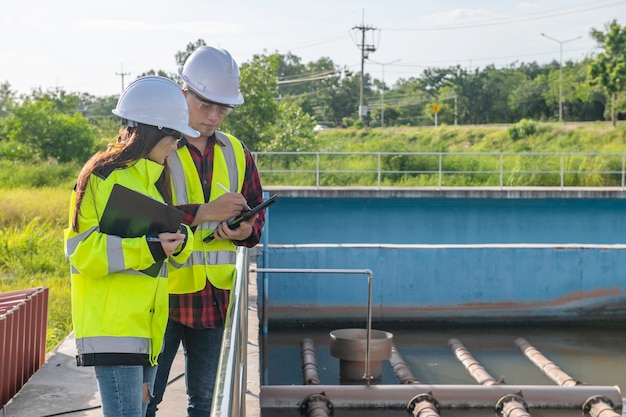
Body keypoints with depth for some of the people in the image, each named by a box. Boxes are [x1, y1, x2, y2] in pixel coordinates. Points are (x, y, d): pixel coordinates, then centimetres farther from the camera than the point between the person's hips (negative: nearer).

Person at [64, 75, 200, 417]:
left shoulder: (156, 178, 17)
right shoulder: (102, 177, -9)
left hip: (148, 326, 8)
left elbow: (174, 254, 18)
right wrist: (148, 248, -22)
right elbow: (80, 250, -15)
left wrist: (179, 240, -6)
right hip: (112, 328, -8)